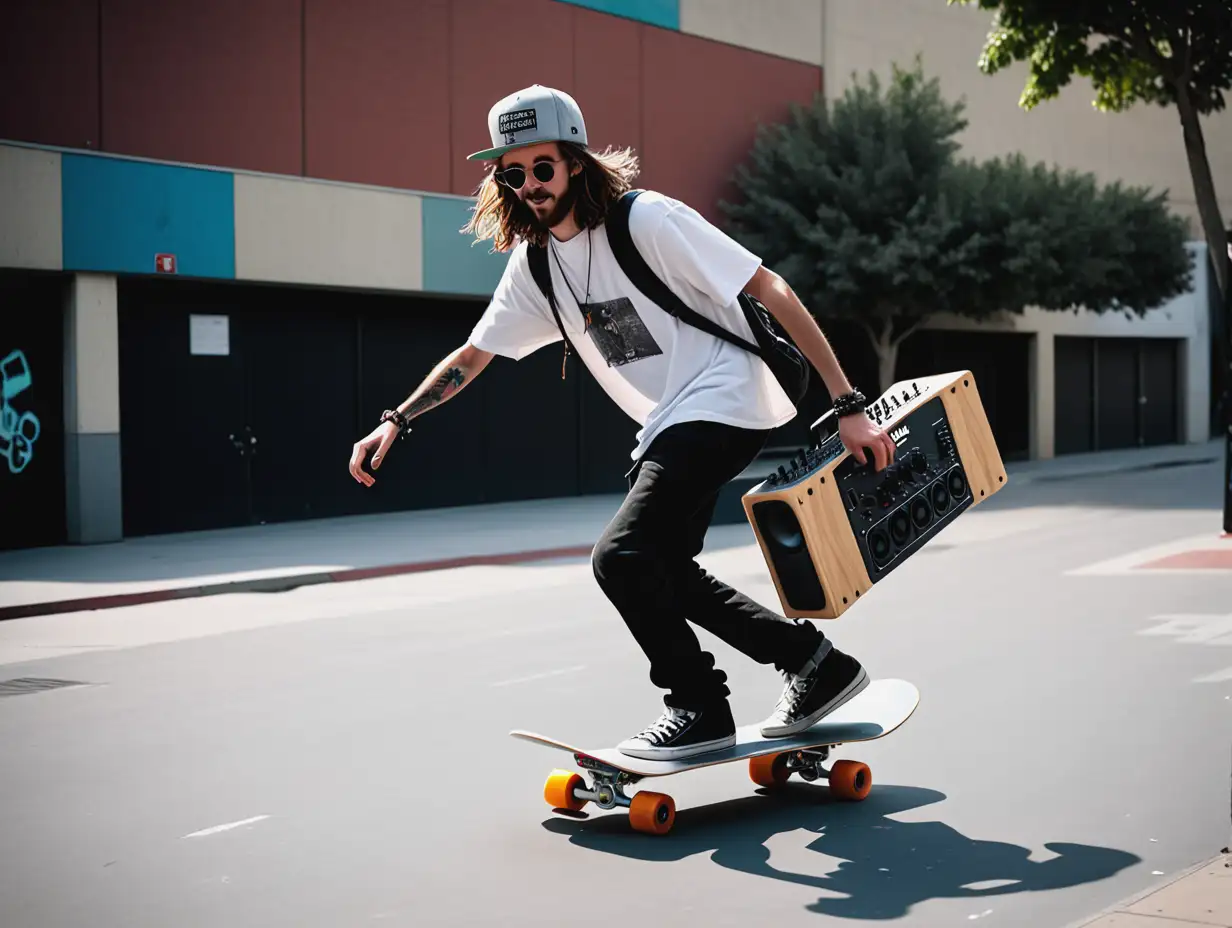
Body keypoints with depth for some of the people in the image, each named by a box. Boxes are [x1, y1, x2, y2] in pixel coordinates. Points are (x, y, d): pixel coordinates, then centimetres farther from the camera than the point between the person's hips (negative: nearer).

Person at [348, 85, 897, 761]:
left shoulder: (647, 219, -16)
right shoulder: (535, 264, 7)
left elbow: (771, 291, -18)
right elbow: (472, 355, 18)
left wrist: (847, 406, -21)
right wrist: (396, 421, 8)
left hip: (725, 403, -9)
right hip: (665, 428, 9)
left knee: (621, 555, -18)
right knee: (661, 572, 12)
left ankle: (699, 708, -1)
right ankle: (814, 661, 23)